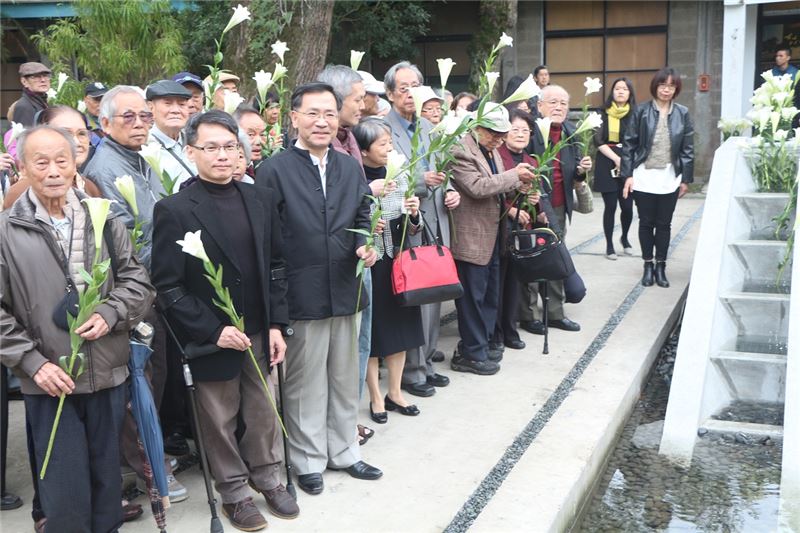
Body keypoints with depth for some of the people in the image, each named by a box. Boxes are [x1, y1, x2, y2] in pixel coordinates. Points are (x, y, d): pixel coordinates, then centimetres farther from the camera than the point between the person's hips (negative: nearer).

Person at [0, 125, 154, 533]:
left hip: (108, 374, 3)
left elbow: (137, 280, 5)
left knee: (108, 476, 17)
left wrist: (109, 314, -12)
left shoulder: (103, 219, 3)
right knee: (65, 487, 5)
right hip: (48, 380, -2)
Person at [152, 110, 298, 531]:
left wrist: (276, 325, 1)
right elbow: (168, 286, -12)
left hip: (259, 333, 4)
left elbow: (276, 265, 7)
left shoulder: (261, 199, 3)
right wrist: (213, 331, -17)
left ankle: (267, 477, 38)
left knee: (263, 413, 17)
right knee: (220, 421, 11)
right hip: (210, 339, -4)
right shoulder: (173, 210, -11)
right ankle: (233, 492, 31)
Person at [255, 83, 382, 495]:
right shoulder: (274, 170, -9)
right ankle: (309, 460, 25)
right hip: (301, 295, -5)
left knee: (345, 378, 17)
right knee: (305, 383, 8)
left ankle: (343, 450, 34)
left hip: (346, 290, 5)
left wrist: (365, 246, -5)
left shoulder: (350, 167, 8)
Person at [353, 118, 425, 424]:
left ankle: (394, 392, 28)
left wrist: (414, 214, -11)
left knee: (399, 328, 12)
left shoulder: (399, 177, 4)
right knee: (371, 332, 5)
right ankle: (376, 398, 20)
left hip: (397, 263, 5)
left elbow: (411, 229, 10)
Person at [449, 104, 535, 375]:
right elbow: (477, 187, -25)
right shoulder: (461, 151, -16)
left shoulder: (491, 149, 13)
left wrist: (519, 184, 2)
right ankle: (471, 355, 10)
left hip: (492, 235, 10)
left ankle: (479, 345, 29)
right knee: (473, 297, -1)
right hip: (471, 238, -10)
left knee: (490, 295, 17)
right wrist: (514, 175, -21)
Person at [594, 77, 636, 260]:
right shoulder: (604, 114, 2)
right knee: (610, 206, -1)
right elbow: (598, 141, -4)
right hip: (607, 163, -1)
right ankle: (609, 245, 12)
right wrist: (616, 158, -12)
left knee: (627, 206, -1)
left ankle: (624, 238, 27)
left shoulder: (635, 115, 5)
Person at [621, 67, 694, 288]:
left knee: (664, 224, 8)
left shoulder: (682, 113, 2)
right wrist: (627, 175, -7)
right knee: (646, 222, 8)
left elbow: (688, 149, 4)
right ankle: (648, 265, 20)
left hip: (669, 178, 1)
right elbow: (629, 144, -3)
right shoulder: (641, 111, -3)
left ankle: (661, 266, 19)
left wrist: (686, 178, 1)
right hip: (644, 176, -1)